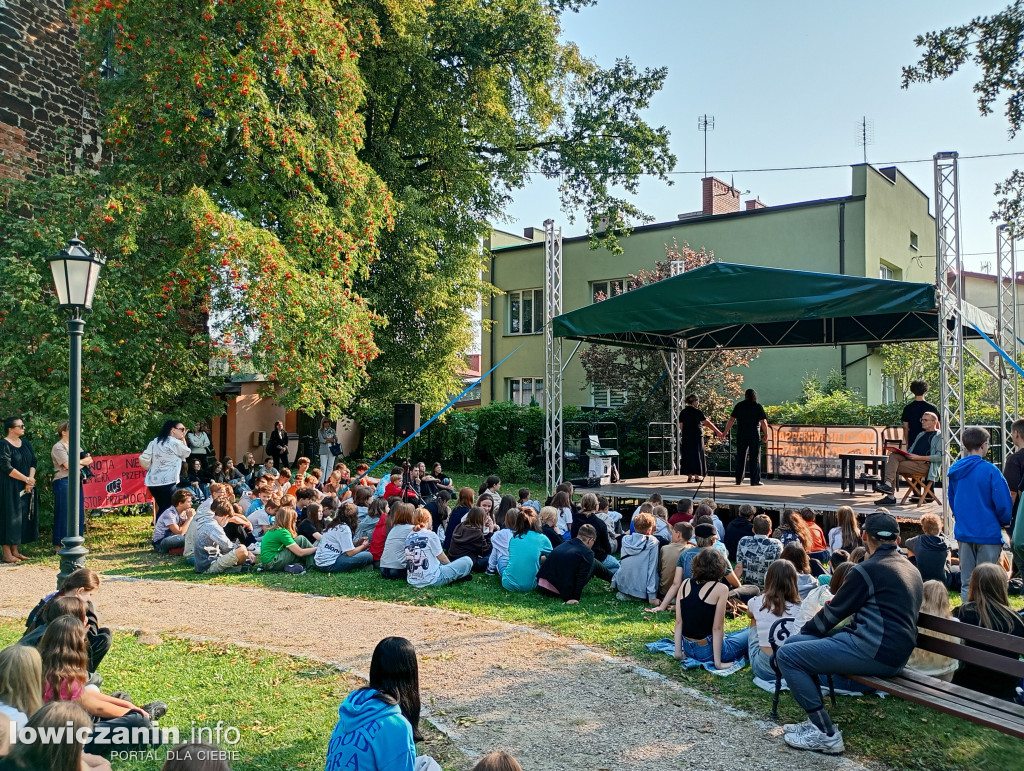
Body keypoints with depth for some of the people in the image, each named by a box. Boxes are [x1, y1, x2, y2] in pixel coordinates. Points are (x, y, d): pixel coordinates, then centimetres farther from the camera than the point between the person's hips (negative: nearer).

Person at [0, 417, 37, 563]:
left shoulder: (26, 443, 11)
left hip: (26, 487, 7)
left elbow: (33, 462, 8)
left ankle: (15, 550, 16)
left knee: (23, 517, 8)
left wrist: (30, 481, -7)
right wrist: (27, 479, -13)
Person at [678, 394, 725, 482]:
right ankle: (697, 476, 5)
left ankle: (689, 476, 7)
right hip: (697, 436, -4)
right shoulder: (697, 412, -10)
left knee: (688, 455, 9)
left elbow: (681, 426, 7)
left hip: (686, 437, 5)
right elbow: (708, 423, -10)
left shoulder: (682, 412, 5)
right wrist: (719, 433, -7)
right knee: (697, 454, 4)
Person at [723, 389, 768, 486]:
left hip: (741, 435, 2)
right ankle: (755, 480, 1)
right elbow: (763, 422, -6)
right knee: (755, 457, 3)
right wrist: (766, 435, 4)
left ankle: (739, 480, 11)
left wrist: (726, 431, 8)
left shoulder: (739, 405, 3)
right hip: (754, 435, -2)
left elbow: (731, 420, 1)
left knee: (740, 457, 10)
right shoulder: (758, 407, -3)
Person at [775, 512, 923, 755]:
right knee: (795, 643, 13)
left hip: (874, 653, -9)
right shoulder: (911, 569, 15)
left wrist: (805, 630, 14)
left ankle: (825, 734, -6)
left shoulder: (866, 570, -13)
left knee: (787, 654, -8)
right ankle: (815, 722, 14)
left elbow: (834, 612, -5)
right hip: (894, 651, 9)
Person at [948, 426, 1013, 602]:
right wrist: (1005, 522, 5)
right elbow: (1003, 504, -14)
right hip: (988, 533, -5)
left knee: (966, 582, 11)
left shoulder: (955, 470, 4)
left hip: (963, 532, 5)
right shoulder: (989, 470, -14)